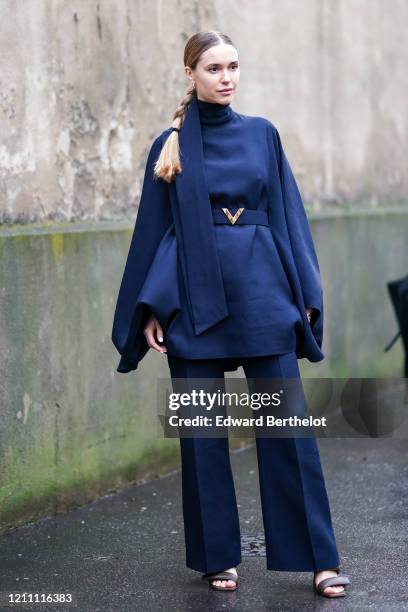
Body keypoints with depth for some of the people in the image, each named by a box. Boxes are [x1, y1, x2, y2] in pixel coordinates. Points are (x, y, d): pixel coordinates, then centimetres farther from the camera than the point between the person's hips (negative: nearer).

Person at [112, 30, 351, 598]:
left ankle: (319, 557, 4)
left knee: (287, 424, -2)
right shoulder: (169, 144, 5)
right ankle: (218, 556, 16)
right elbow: (154, 228, 5)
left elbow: (288, 214, 9)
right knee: (202, 429, 3)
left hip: (262, 291, 1)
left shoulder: (262, 134, 9)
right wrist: (150, 308, -2)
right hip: (195, 297, -1)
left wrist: (304, 293, 2)